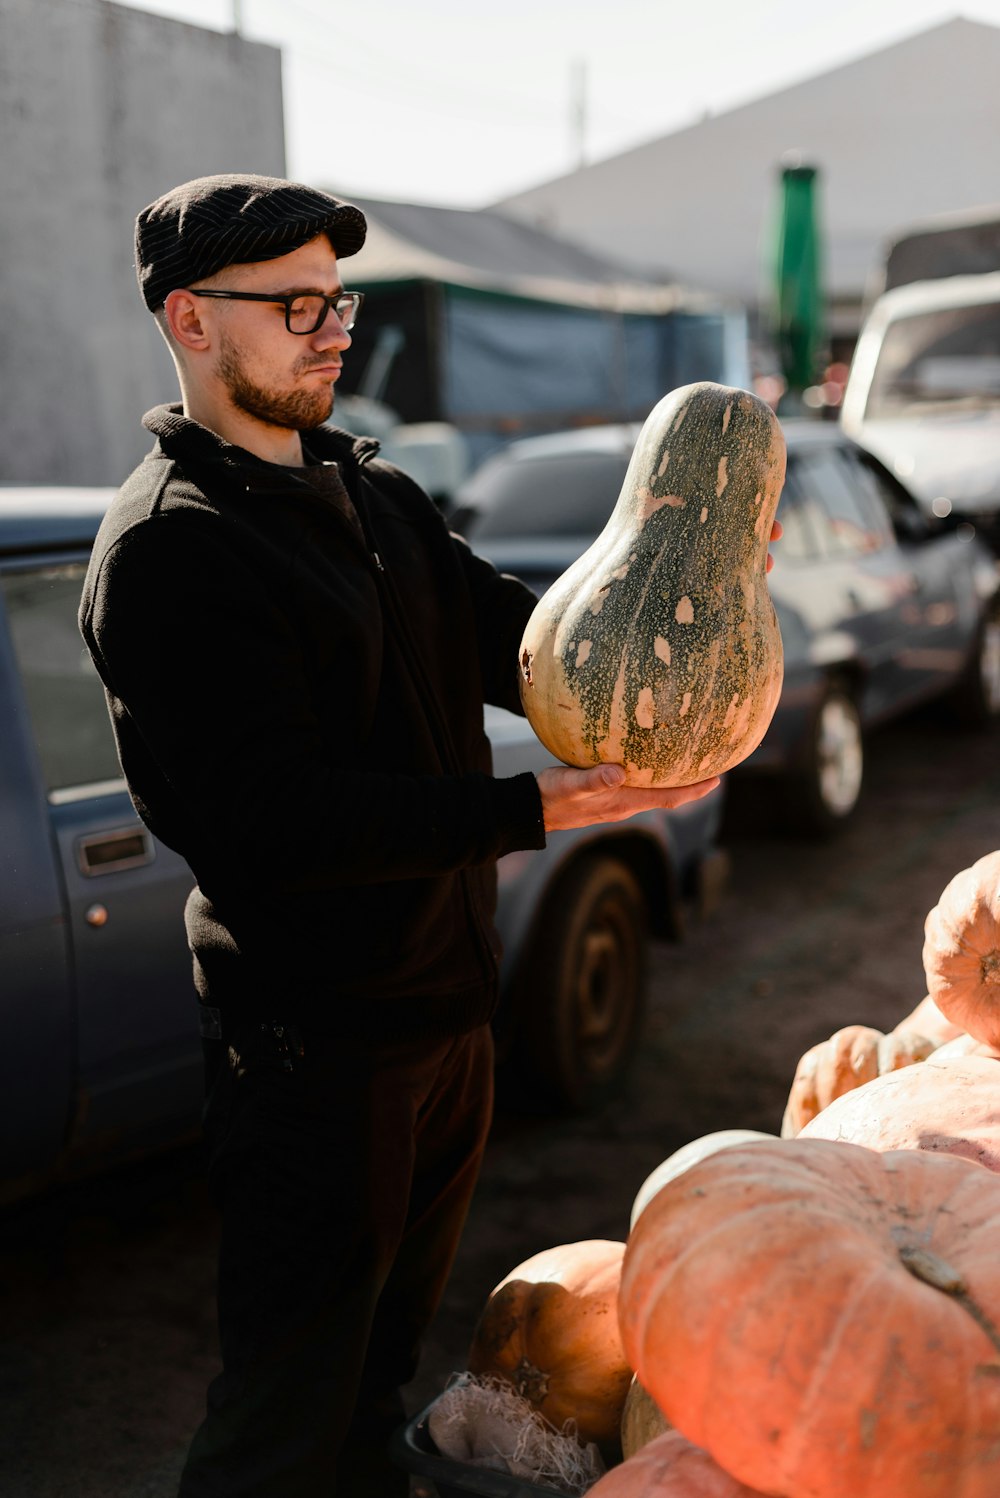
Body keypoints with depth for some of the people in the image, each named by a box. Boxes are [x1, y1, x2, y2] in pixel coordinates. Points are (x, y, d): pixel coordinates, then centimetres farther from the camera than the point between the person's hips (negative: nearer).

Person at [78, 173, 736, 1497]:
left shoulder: (374, 489, 12)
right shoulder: (167, 548, -17)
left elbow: (517, 642, 5)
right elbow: (278, 815, -25)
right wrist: (533, 810, -30)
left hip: (444, 1004, 8)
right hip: (312, 1041, -8)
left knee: (389, 1348, 25)